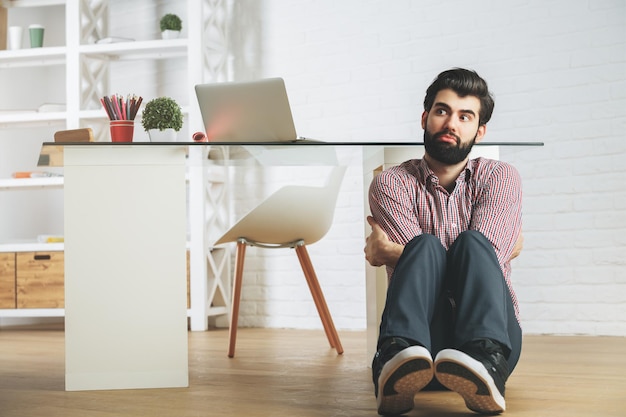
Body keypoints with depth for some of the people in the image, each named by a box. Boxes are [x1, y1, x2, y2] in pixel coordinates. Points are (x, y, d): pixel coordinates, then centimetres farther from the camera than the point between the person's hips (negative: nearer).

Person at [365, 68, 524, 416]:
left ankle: (485, 365, -55)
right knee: (425, 247, -26)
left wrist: (389, 252, -6)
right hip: (421, 339, 0)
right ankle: (397, 357, -56)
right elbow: (419, 262, -6)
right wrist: (501, 247, -2)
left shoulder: (500, 177, 9)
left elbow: (486, 264, -8)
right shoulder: (392, 184, 9)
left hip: (487, 334, 1)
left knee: (472, 245, -25)